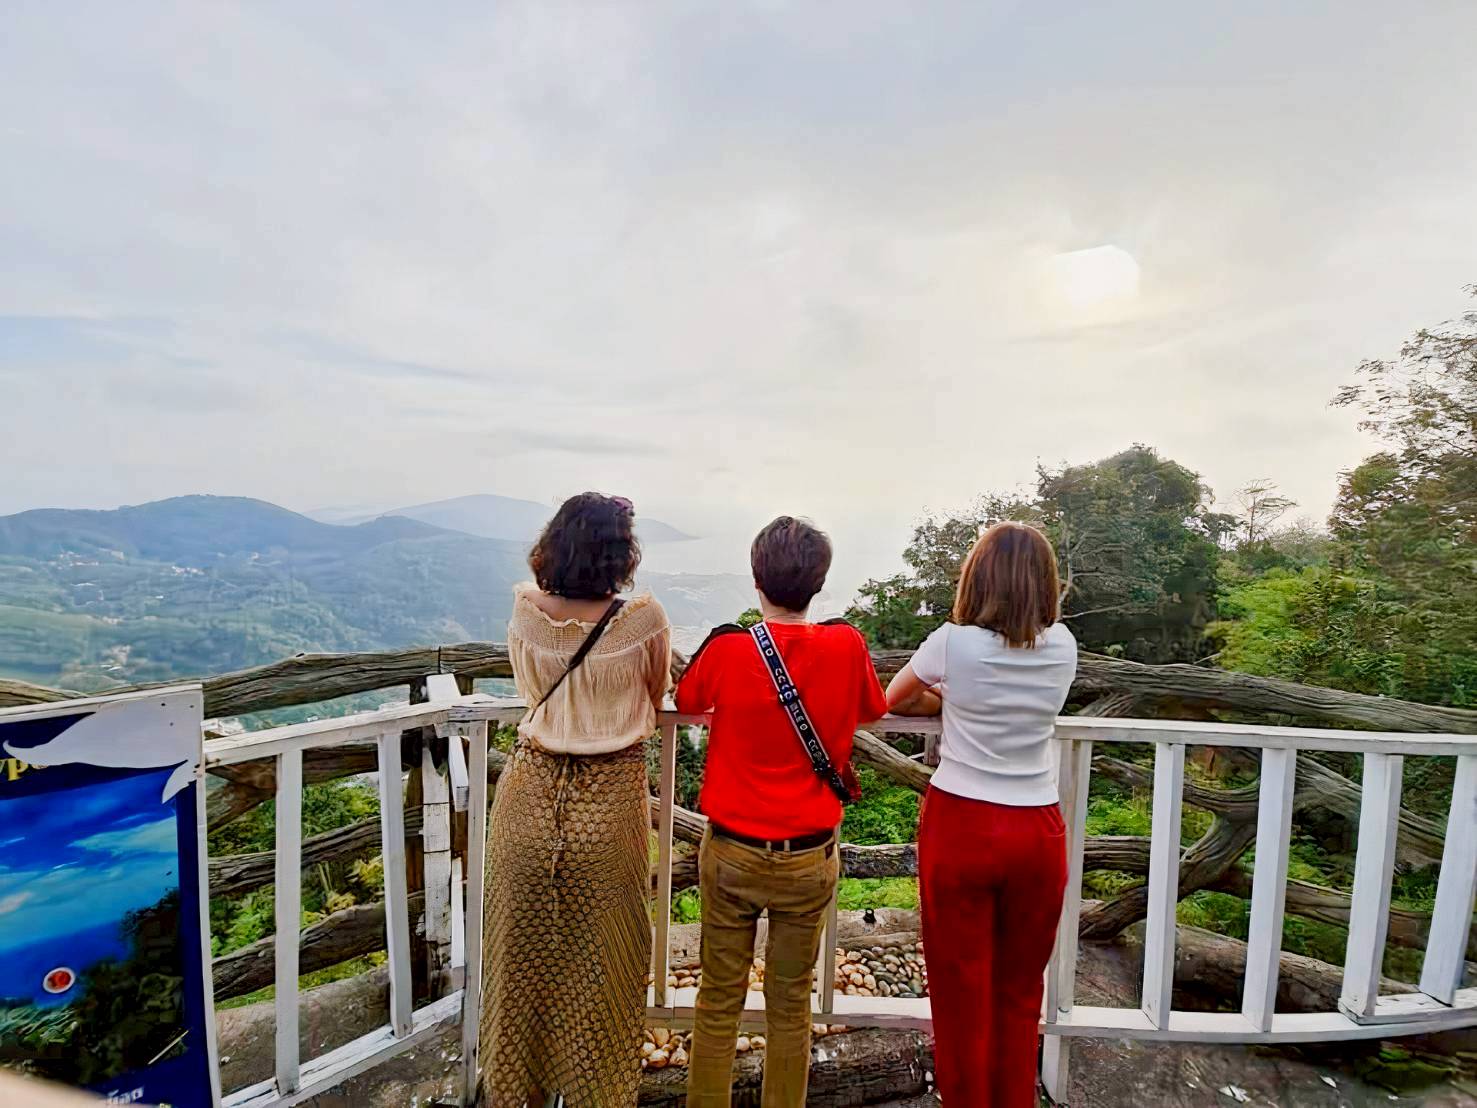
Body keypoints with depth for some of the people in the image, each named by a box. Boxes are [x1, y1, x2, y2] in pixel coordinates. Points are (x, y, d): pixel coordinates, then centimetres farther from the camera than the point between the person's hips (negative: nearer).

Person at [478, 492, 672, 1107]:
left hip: (529, 799, 3)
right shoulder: (644, 619, -18)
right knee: (597, 961, 19)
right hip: (609, 807, -2)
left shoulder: (524, 612, -10)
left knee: (522, 951, 23)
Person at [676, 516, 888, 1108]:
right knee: (791, 1004, 19)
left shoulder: (726, 648, -15)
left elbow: (686, 700, 5)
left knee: (719, 998, 18)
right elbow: (873, 710, 7)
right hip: (809, 859, 1)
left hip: (731, 853, 0)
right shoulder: (847, 647, -13)